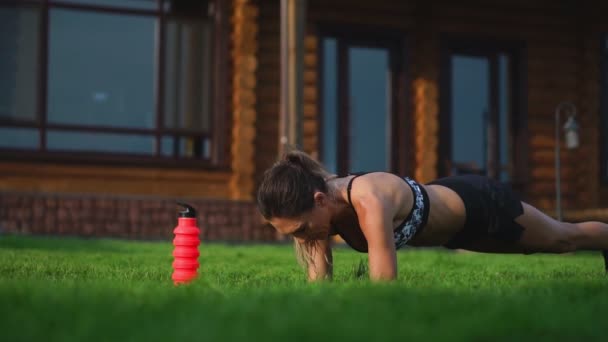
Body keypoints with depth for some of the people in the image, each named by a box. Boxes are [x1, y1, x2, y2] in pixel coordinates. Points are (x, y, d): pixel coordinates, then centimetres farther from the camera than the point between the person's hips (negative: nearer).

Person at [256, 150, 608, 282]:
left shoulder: (369, 202, -47)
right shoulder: (320, 205, -24)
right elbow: (319, 280, -16)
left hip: (480, 208, -6)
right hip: (447, 205, 6)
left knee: (565, 238, 25)